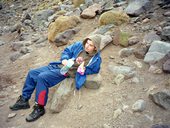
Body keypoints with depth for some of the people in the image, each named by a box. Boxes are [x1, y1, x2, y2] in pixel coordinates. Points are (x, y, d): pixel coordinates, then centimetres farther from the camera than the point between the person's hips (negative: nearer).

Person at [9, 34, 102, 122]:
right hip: (58, 66, 7)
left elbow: (93, 70, 0)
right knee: (32, 73, 4)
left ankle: (39, 108, -14)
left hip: (65, 73, -7)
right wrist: (64, 59, -9)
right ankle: (24, 100, 16)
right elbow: (67, 51, 11)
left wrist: (83, 70, -17)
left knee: (42, 78, -28)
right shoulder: (79, 45, 4)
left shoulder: (96, 58, -7)